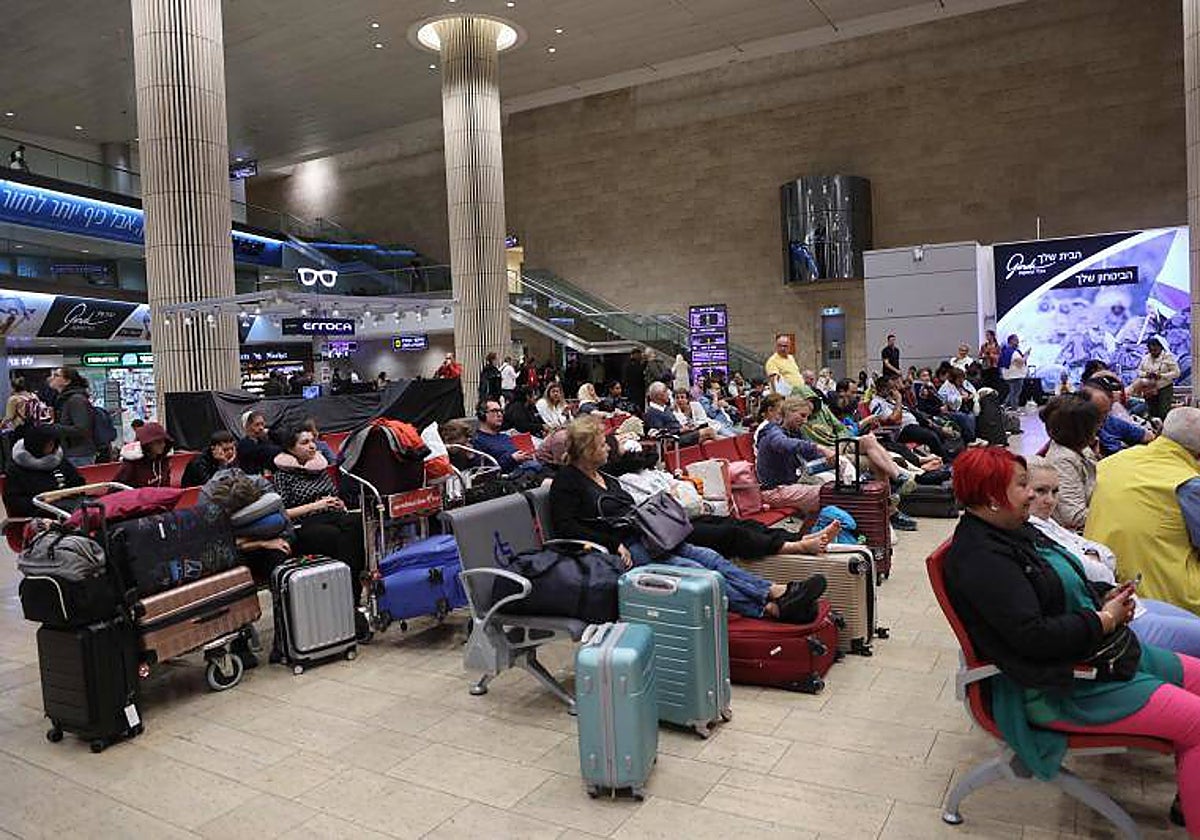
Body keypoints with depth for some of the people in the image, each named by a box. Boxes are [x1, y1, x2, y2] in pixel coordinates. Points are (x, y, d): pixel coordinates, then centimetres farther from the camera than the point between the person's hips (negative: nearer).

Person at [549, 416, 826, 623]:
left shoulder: (605, 477, 23)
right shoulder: (567, 481, -3)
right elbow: (566, 527, -14)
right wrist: (614, 545, -19)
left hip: (643, 538, 9)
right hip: (621, 550, -9)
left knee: (709, 557, -12)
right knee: (692, 569, -25)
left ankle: (776, 592, -24)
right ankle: (769, 607, -34)